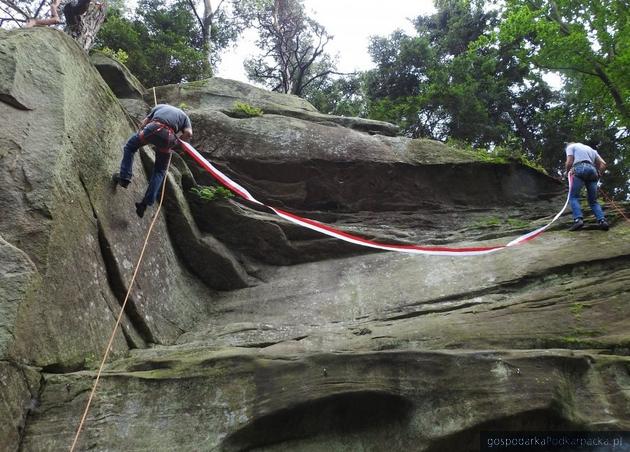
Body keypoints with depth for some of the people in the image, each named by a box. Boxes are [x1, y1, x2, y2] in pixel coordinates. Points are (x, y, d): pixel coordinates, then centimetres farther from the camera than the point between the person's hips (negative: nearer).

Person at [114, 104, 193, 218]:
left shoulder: (160, 106, 35)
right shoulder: (184, 116, 31)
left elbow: (145, 122, 25)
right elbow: (188, 134, 10)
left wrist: (138, 134, 38)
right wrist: (177, 141, 24)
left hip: (152, 129, 0)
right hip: (168, 137, 1)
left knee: (129, 147, 27)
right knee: (159, 171, 15)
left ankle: (124, 177, 14)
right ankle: (146, 202, 8)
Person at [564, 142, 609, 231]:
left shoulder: (571, 146, 20)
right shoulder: (590, 149, 35)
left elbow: (569, 162, 3)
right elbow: (603, 164, 22)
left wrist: (567, 171, 20)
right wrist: (598, 176, 26)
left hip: (580, 169, -5)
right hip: (592, 170, 5)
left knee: (573, 197, -2)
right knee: (593, 201, 10)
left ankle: (578, 219, -23)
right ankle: (602, 220, -11)